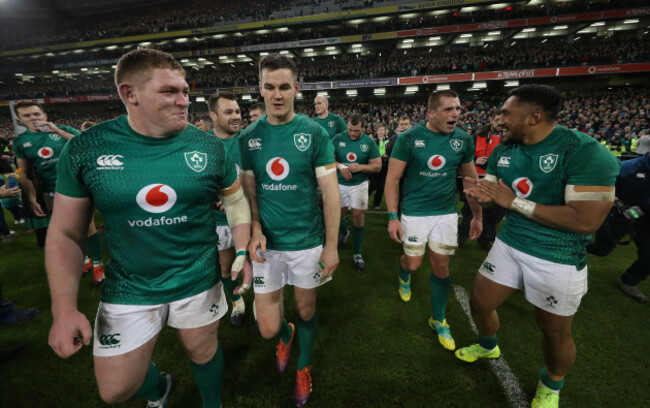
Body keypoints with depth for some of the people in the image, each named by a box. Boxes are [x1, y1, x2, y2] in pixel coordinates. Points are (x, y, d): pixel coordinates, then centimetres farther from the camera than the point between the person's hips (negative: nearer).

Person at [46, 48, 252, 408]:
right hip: (127, 291, 1)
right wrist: (64, 310, -7)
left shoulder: (209, 147, -10)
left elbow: (235, 200, 3)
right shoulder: (84, 149, -10)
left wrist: (242, 253, -8)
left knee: (203, 354, 21)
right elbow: (65, 233, -3)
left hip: (199, 282, 0)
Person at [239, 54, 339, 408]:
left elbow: (330, 192, -7)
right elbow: (249, 190, 7)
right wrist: (256, 229, -9)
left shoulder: (315, 133, -7)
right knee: (268, 328, 7)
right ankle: (287, 335, 47)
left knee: (306, 309, 17)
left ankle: (303, 367, 49)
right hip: (268, 244, 2)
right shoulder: (249, 137, 1)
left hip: (307, 241, -1)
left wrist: (331, 246, -9)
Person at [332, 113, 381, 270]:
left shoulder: (369, 142, -5)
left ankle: (357, 254, 18)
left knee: (359, 218, 1)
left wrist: (360, 167, -22)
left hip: (359, 184, -1)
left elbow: (377, 166, -5)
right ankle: (344, 233, 49)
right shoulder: (338, 139, -4)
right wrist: (340, 166, -23)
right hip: (340, 184, 1)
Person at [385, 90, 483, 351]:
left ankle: (438, 320, 29)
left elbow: (471, 180, 10)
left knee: (441, 267, 8)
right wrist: (392, 217, -14)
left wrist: (477, 215, 12)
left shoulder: (463, 140, -1)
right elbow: (392, 179, -10)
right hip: (415, 212, -2)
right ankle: (404, 276, 44)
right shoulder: (409, 138, -12)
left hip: (447, 213, 3)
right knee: (414, 263, 3)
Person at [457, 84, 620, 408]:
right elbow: (490, 191, 9)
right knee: (480, 303, 16)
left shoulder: (585, 152, -22)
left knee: (555, 332, 15)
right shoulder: (503, 151, 0)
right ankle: (487, 346, 50)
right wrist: (480, 193, -17)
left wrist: (514, 201, -24)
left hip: (558, 259, -5)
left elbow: (586, 221, -27)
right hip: (508, 245, 6)